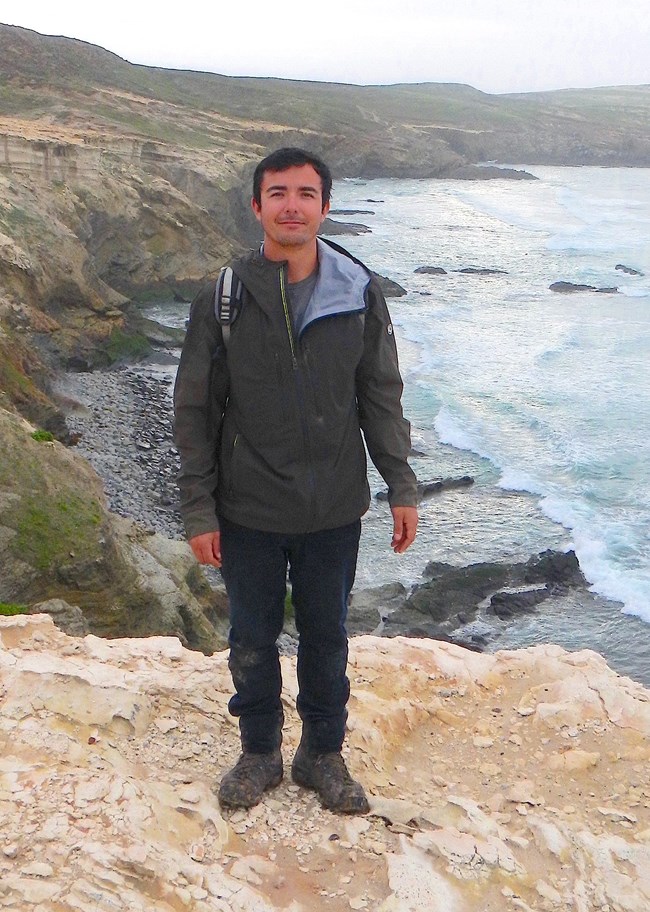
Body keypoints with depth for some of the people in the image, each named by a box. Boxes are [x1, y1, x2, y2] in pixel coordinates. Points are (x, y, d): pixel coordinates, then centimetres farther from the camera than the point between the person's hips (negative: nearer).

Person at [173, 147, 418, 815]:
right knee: (251, 641, 15)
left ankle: (323, 754, 37)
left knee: (326, 637, 16)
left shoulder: (360, 294, -4)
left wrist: (401, 488, 3)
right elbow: (194, 412, -4)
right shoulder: (221, 299, -8)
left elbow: (381, 398, 4)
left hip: (334, 509, 1)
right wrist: (198, 510, -5)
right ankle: (260, 753, 37)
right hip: (248, 511, 0)